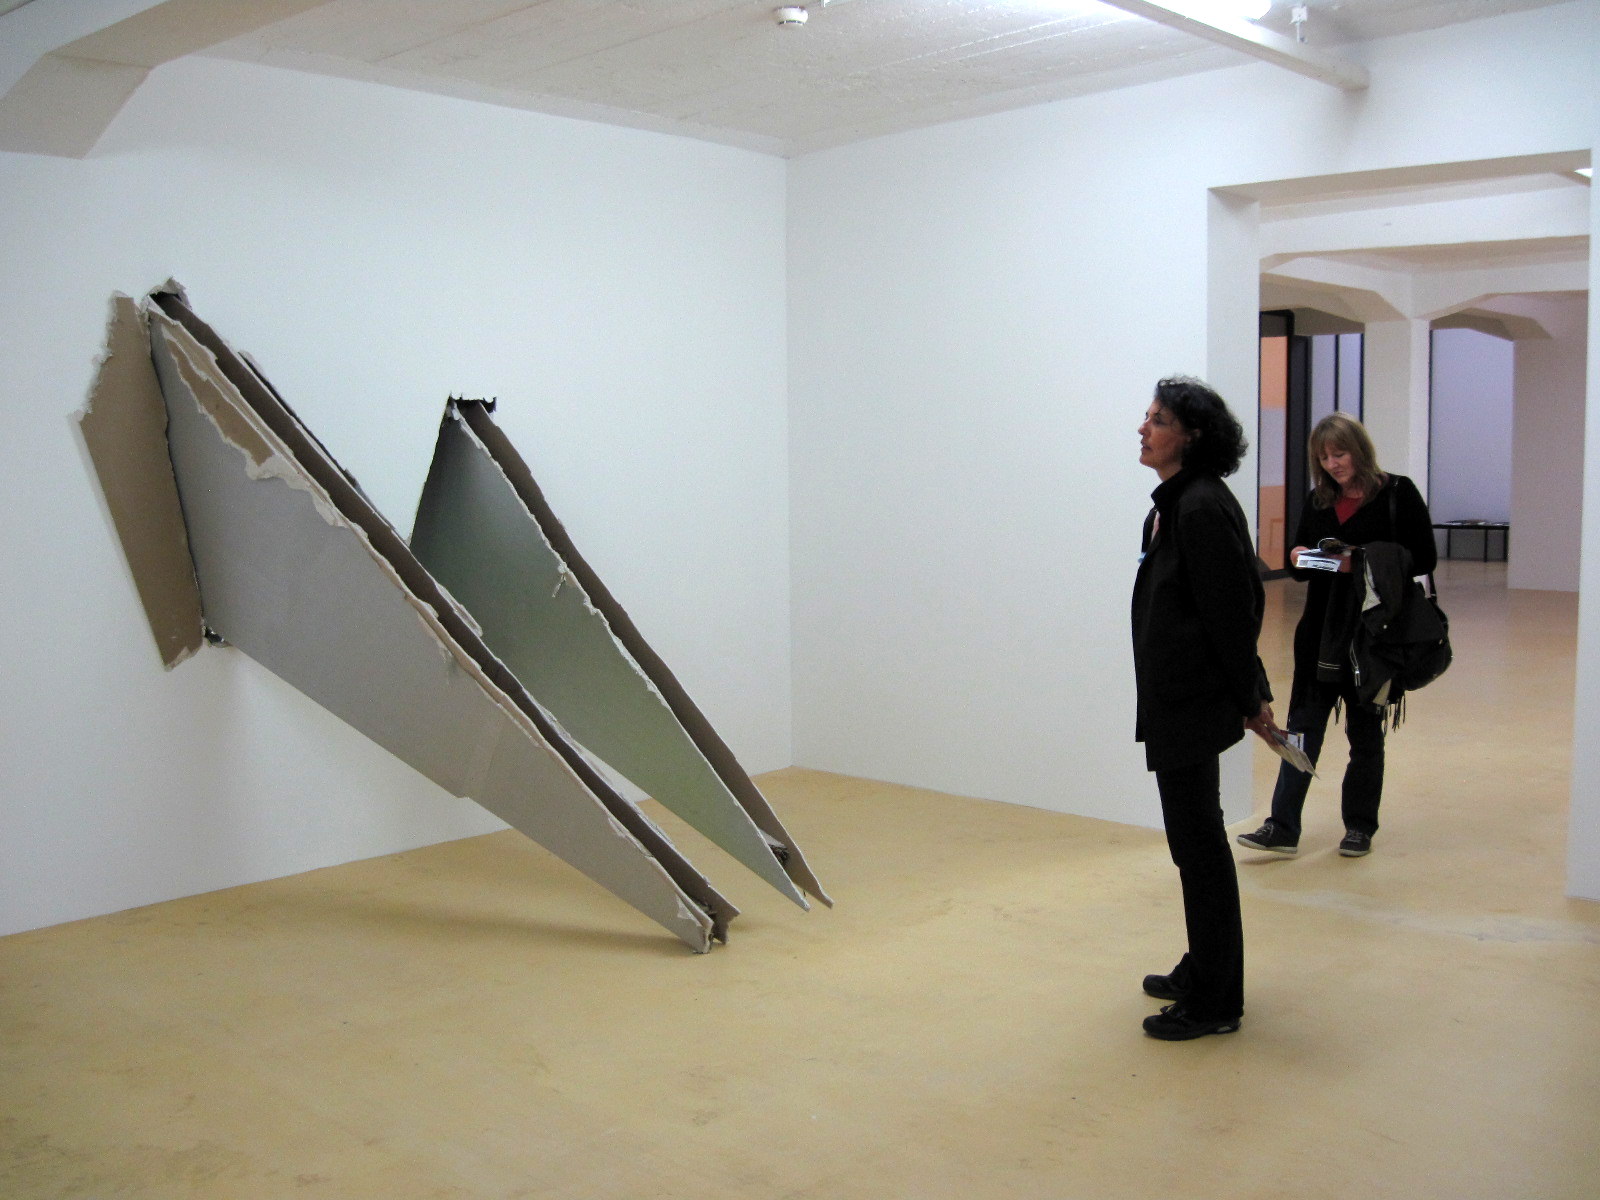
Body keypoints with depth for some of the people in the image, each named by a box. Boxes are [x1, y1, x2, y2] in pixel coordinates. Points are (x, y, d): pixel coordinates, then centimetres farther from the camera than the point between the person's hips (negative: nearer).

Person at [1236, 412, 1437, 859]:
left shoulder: (1398, 494, -4)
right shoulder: (1318, 500, 10)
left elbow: (1423, 558, -8)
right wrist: (1299, 560, -7)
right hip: (1322, 629, 4)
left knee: (1365, 731, 8)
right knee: (1303, 724, -1)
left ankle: (1360, 826, 22)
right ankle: (1283, 826, 0)